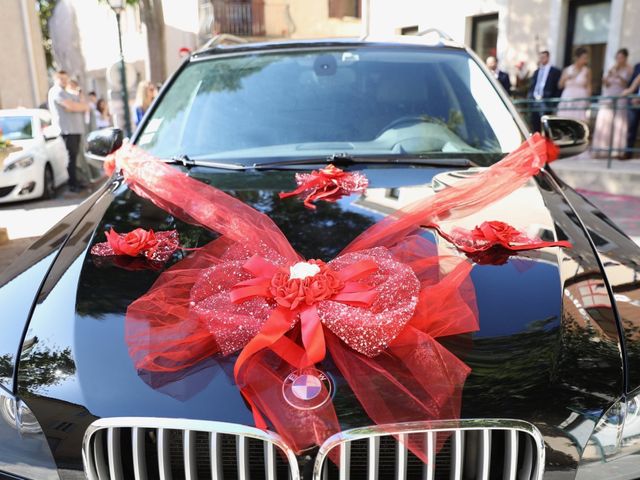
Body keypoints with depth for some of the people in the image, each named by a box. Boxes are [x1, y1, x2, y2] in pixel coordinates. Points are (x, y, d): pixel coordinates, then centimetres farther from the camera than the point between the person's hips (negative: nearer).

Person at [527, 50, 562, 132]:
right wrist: (531, 96, 2)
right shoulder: (536, 72, 22)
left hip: (546, 104, -6)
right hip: (534, 103, 6)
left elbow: (558, 88, -2)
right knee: (535, 129, 6)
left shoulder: (555, 71, 3)